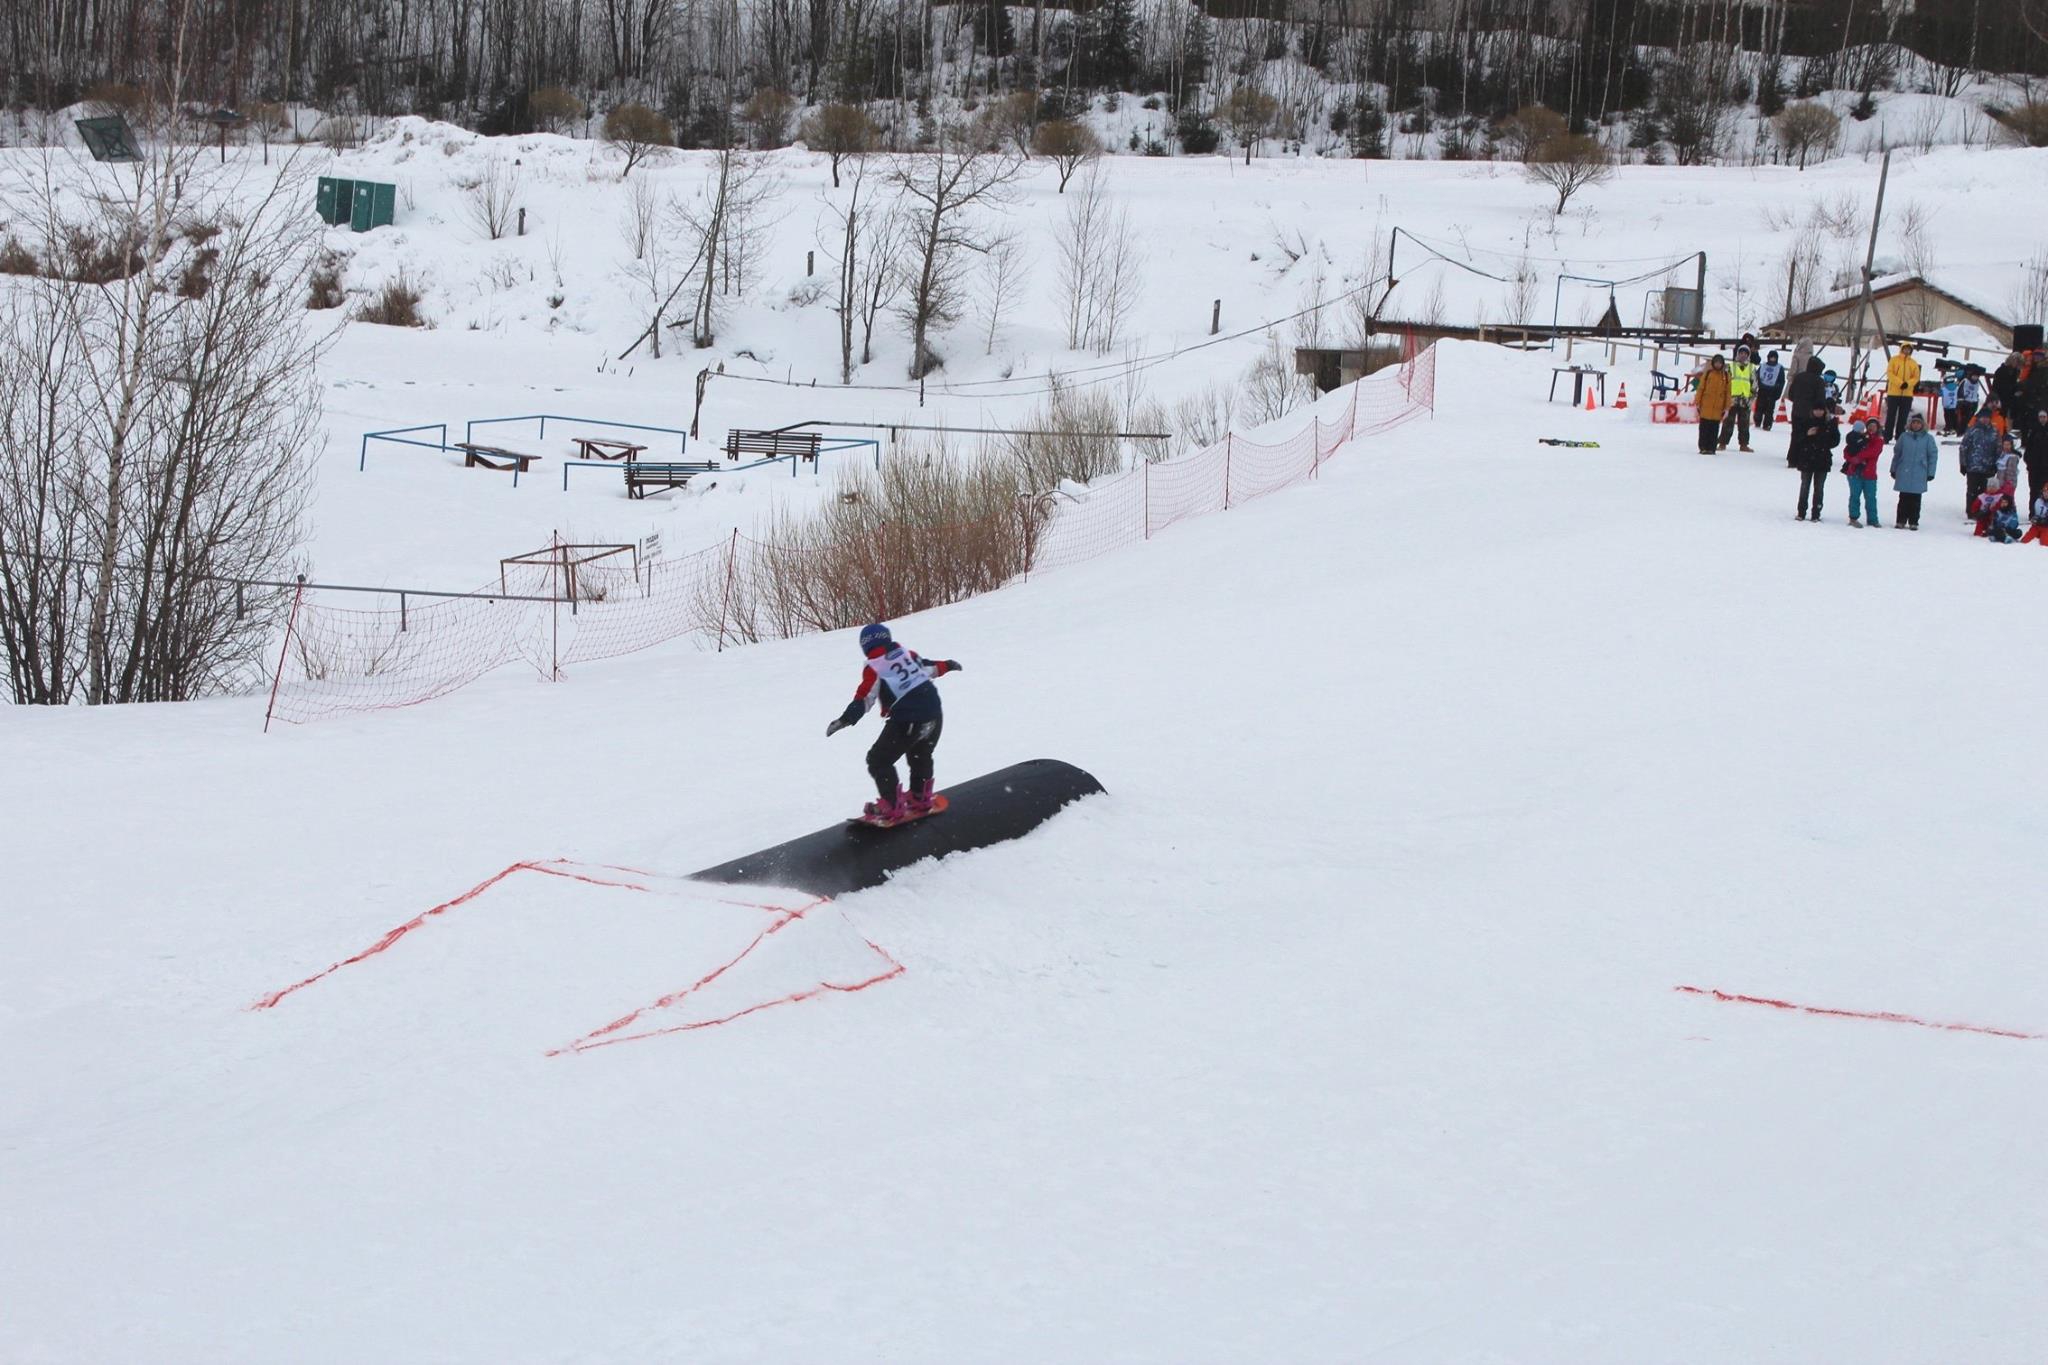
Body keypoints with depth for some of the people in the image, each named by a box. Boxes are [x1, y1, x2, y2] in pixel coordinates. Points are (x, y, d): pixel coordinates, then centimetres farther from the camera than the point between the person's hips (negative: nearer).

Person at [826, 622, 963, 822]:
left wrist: (845, 719, -19)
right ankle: (921, 799, 37)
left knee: (879, 761, 5)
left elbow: (864, 698, -14)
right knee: (921, 756, 31)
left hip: (906, 722, -7)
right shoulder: (907, 654, 11)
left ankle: (892, 807, 2)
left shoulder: (874, 669, -6)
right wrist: (948, 665, 45)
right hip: (934, 715, 7)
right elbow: (928, 666, 25)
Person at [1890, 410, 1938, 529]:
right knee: (1903, 499, 5)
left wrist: (1931, 473, -2)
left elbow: (1933, 456, 2)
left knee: (1915, 500, 2)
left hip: (1919, 476, -1)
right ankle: (1900, 521, 11)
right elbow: (1897, 453, 10)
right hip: (1904, 474, 1)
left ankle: (1913, 522, 9)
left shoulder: (1928, 438, 0)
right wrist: (1893, 469, 10)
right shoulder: (1904, 437, 5)